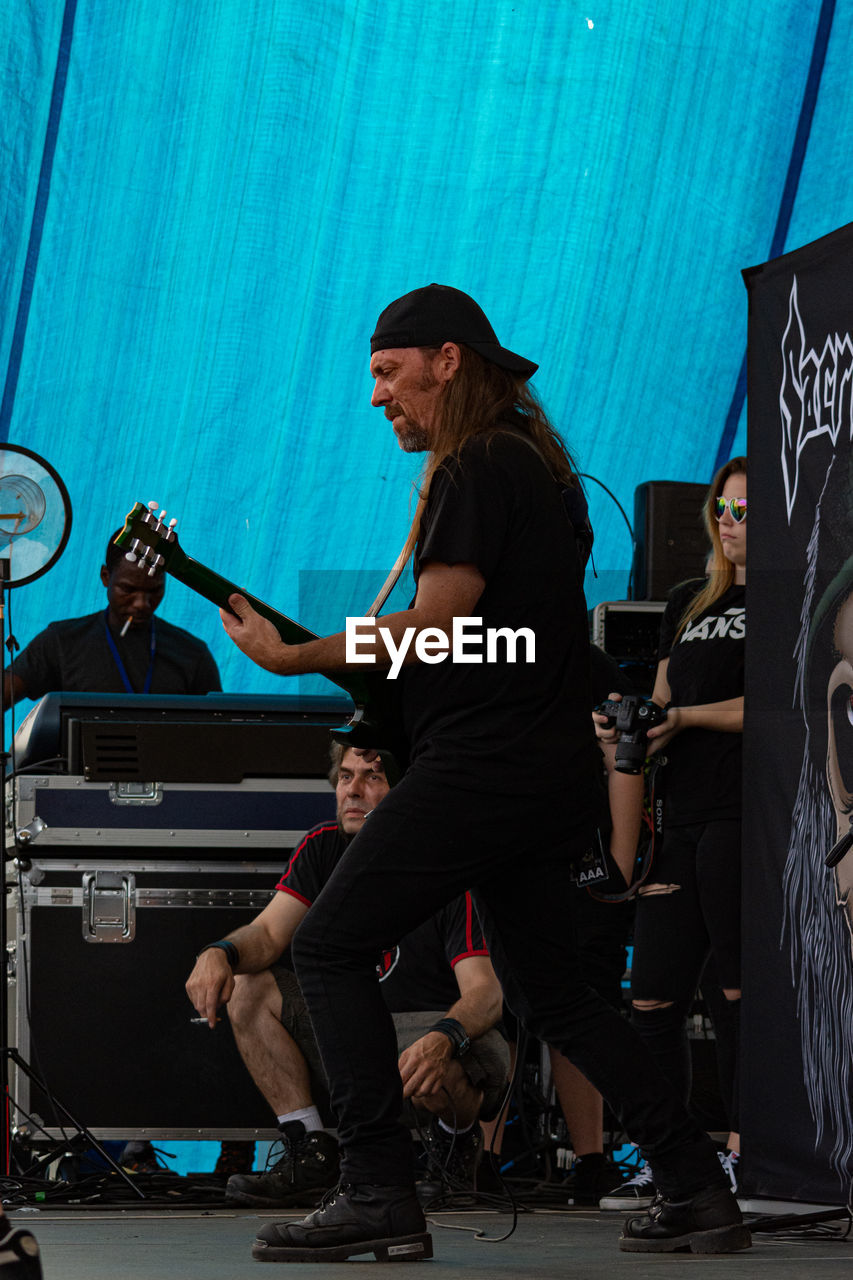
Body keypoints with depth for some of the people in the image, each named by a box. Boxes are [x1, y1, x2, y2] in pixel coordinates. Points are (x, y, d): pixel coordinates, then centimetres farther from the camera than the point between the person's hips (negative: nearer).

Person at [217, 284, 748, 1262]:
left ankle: (378, 1195, -12)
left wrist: (293, 656, -13)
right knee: (550, 995, 17)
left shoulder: (476, 469, -11)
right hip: (558, 768, 10)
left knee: (329, 949, -7)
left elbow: (438, 624, -19)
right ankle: (698, 1192, 13)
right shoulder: (531, 461, 20)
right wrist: (371, 656, 20)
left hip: (486, 764, -10)